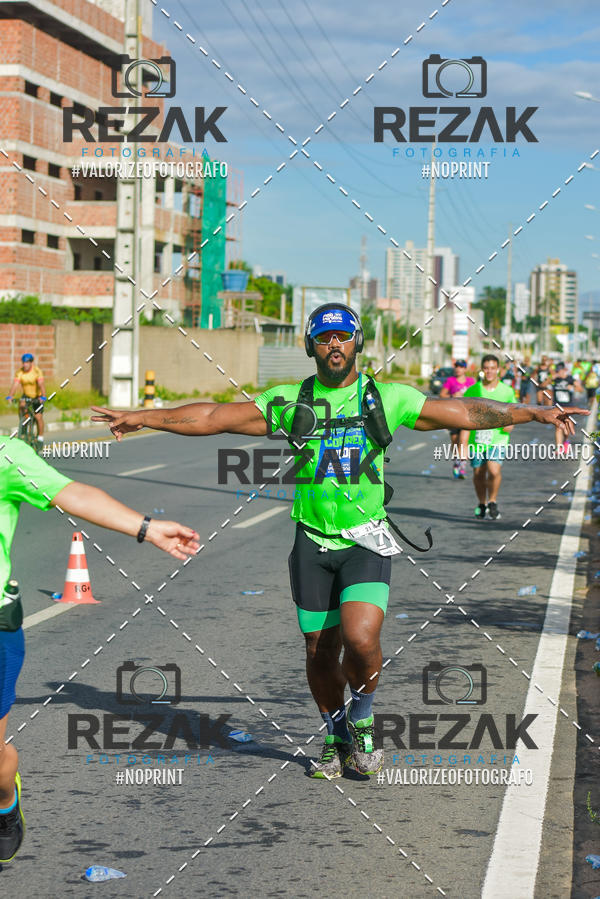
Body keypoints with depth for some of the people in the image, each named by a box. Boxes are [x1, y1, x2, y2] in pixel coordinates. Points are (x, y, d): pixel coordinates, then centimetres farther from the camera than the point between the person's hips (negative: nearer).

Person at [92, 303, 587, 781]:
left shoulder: (386, 398, 0)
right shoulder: (290, 401, 3)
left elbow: (465, 412, 0)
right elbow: (214, 417, 4)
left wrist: (533, 411, -6)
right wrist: (141, 417, 0)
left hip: (366, 539, -2)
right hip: (313, 540, 2)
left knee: (361, 639, -19)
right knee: (320, 650, 7)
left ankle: (362, 718, 10)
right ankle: (337, 738, 31)